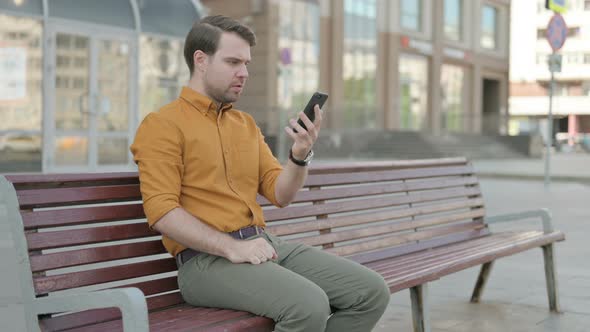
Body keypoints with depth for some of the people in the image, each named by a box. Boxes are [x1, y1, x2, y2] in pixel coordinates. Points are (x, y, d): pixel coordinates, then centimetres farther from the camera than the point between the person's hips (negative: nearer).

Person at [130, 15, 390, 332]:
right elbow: (161, 211, -13)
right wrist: (232, 248, -20)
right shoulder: (162, 124, -3)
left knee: (372, 291, -8)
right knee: (309, 305, -32)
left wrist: (301, 154, -5)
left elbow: (280, 194, 15)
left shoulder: (247, 124, 19)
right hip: (207, 258, -7)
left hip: (266, 243, 7)